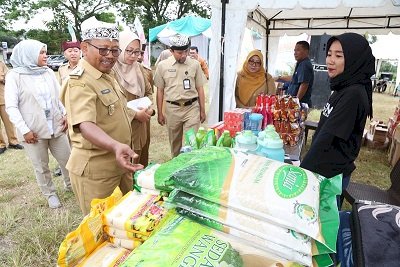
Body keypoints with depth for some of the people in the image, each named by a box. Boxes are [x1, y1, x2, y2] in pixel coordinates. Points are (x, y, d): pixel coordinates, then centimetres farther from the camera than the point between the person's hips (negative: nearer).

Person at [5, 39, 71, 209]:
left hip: (56, 126, 4)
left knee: (67, 159, 11)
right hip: (33, 131, -3)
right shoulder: (15, 75, -6)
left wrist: (64, 114, 0)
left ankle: (70, 185, 35)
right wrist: (24, 130, -13)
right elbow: (11, 107, -8)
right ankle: (50, 194, 30)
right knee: (41, 167, 10)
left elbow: (58, 96, 13)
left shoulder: (48, 72, 5)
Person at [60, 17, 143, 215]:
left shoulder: (108, 75, 9)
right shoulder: (80, 82, -21)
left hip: (119, 162, 9)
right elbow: (85, 125, -36)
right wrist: (116, 146, -53)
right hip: (95, 169, -9)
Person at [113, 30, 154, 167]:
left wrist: (150, 108, 0)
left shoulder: (138, 68, 7)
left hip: (141, 127, 7)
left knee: (142, 165, 18)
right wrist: (134, 114, -17)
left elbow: (148, 91, 18)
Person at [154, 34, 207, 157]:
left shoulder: (195, 64, 1)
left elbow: (200, 88, 6)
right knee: (175, 142, 13)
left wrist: (202, 110, 6)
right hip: (172, 109, 1)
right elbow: (160, 90, 6)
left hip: (192, 107, 0)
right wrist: (160, 113, 5)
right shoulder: (162, 65, 1)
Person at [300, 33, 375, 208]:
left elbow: (328, 137, -23)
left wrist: (303, 171, -18)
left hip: (331, 175, -8)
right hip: (322, 168, 8)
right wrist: (308, 163, 14)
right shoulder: (343, 88, 8)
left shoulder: (354, 94, -21)